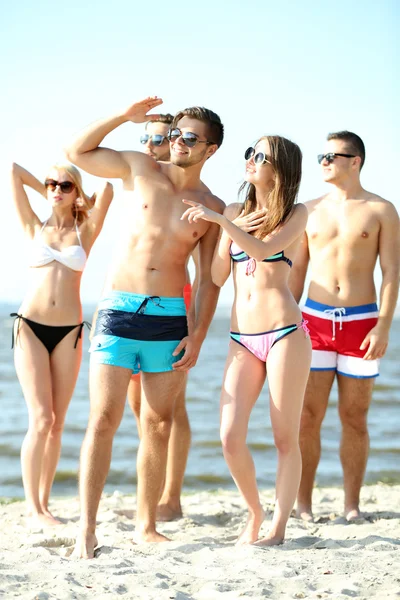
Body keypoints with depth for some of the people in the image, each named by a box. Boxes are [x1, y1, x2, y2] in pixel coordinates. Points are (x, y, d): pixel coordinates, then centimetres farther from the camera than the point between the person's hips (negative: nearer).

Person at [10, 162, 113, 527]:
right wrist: (45, 192, 19)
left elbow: (108, 189, -2)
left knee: (57, 423, 2)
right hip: (31, 327, -1)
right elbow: (14, 171, 8)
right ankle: (33, 508, -6)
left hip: (69, 332, 1)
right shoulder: (35, 229, 10)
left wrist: (80, 202, 15)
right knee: (41, 419, -10)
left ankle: (43, 504, 10)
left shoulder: (86, 232, 10)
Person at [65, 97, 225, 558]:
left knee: (158, 426, 6)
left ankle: (146, 525, 16)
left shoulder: (212, 208, 7)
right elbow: (77, 151, 7)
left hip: (170, 317, 2)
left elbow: (209, 279, 7)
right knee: (103, 421, -8)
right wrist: (125, 117, 0)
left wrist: (198, 334, -2)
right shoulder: (140, 170, 6)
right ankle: (87, 528, -5)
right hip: (118, 311, -2)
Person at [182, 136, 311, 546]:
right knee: (230, 438, -5)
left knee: (285, 438, 1)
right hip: (242, 339, 4)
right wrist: (229, 233, -3)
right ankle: (254, 512, 17)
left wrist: (220, 220, -22)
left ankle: (278, 527, 11)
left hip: (285, 333, -4)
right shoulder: (236, 214, 13)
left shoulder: (295, 214, 1)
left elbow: (263, 249, -17)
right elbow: (217, 277, 9)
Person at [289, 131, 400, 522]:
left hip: (361, 321, -2)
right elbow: (296, 270, 13)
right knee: (308, 418, -3)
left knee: (354, 419, 4)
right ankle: (303, 506, 4)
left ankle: (352, 506, 12)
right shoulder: (310, 211, 11)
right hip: (315, 319, 2)